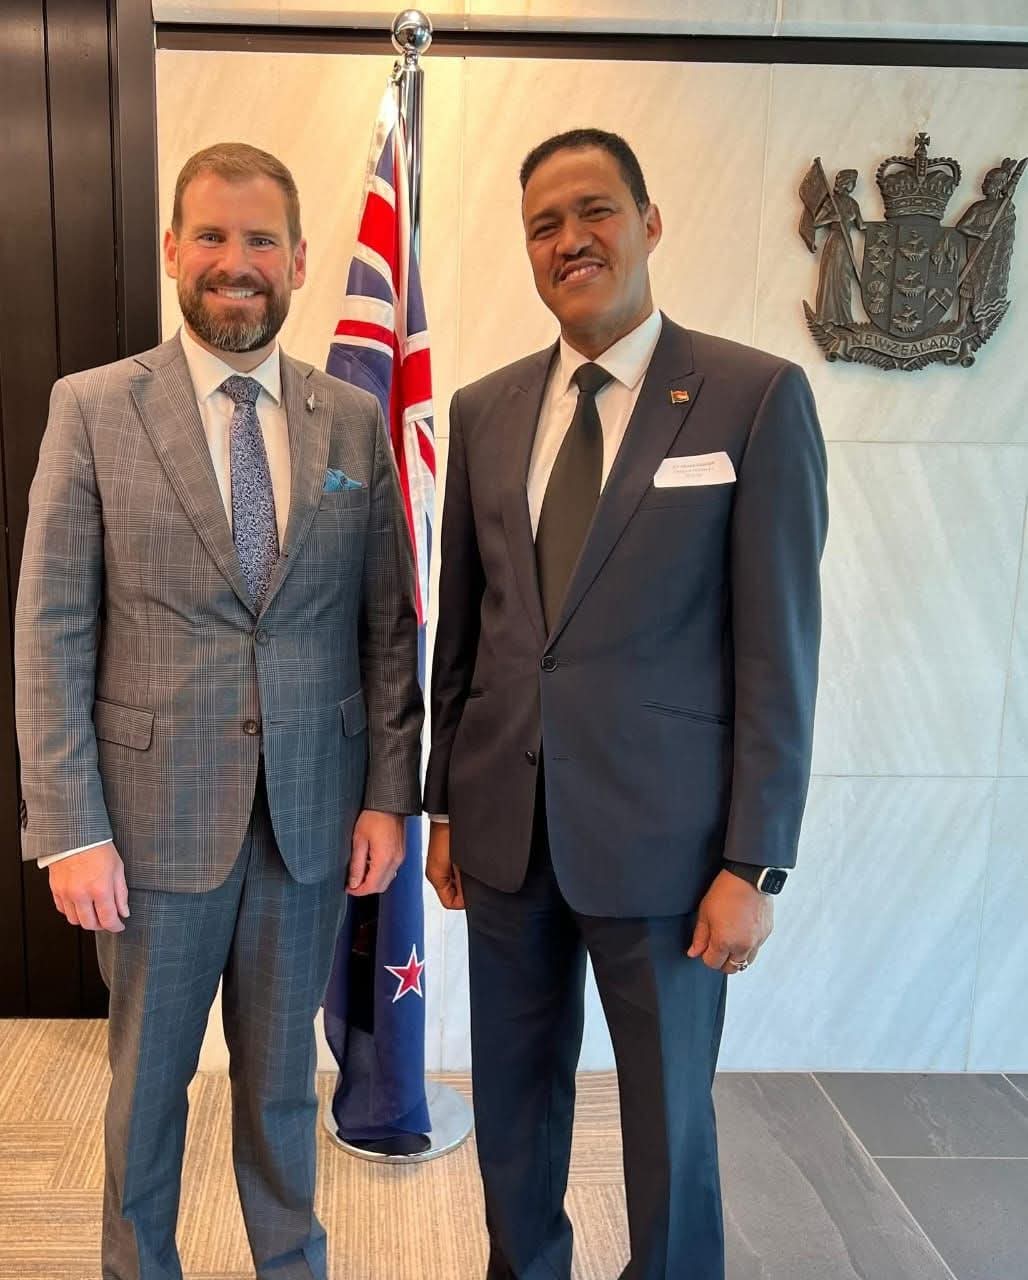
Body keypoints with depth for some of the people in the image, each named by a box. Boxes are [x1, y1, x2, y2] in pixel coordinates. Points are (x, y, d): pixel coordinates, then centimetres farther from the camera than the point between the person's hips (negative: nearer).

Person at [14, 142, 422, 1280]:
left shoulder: (357, 423, 2)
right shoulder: (93, 408, -4)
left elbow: (389, 624, 4)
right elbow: (51, 633, -6)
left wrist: (389, 793, 0)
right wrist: (68, 830, -10)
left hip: (311, 812, 2)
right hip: (155, 811, -1)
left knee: (282, 1071, 19)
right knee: (147, 1072, 18)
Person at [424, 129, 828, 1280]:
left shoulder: (757, 397, -7)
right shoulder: (484, 410, 6)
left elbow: (779, 647, -9)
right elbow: (459, 625, 10)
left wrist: (754, 862, -10)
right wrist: (445, 803, 12)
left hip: (661, 835, -4)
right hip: (505, 828, 4)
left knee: (667, 1117, 13)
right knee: (513, 1097, 20)